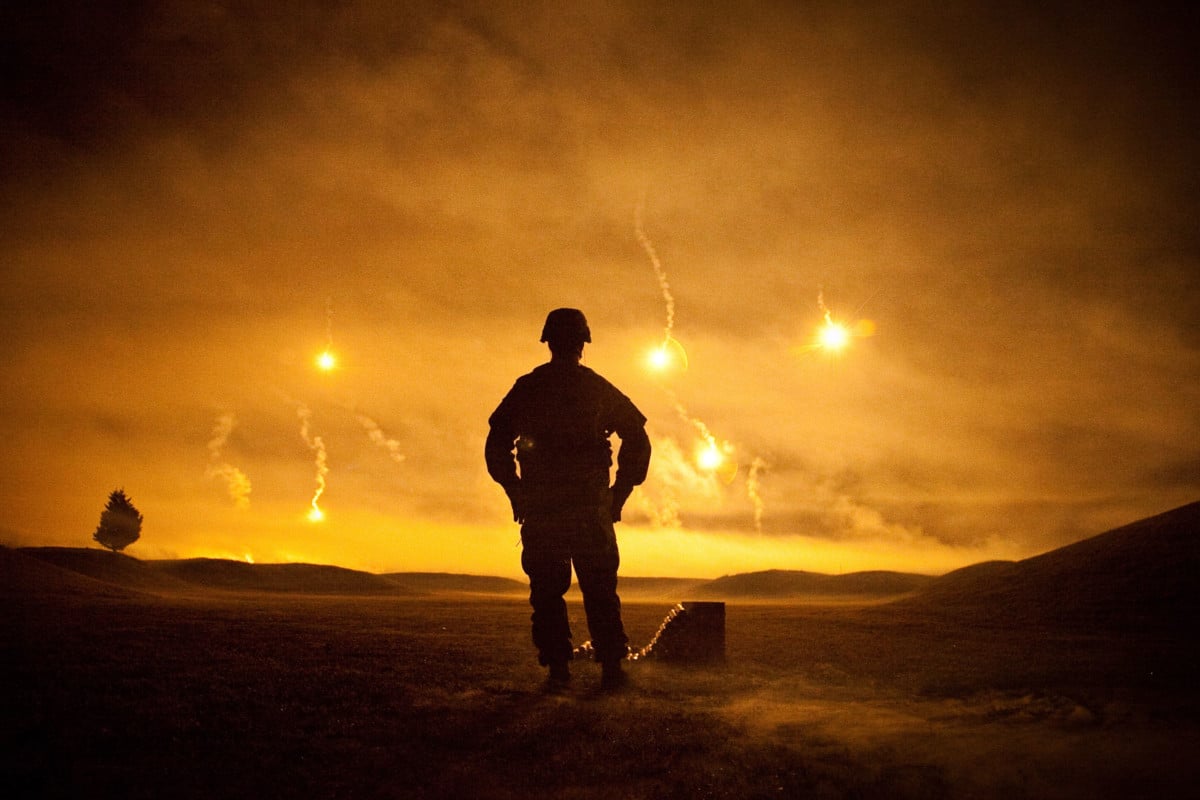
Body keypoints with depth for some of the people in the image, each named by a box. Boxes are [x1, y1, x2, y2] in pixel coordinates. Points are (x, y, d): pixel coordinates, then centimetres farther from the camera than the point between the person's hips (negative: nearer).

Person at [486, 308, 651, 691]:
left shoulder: (526, 389, 4)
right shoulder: (599, 389, 4)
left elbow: (496, 446, 2)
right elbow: (637, 441, 3)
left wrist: (516, 493, 10)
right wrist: (619, 493, 8)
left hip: (540, 507, 0)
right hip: (590, 506, 0)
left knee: (547, 591, 7)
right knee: (600, 591, 6)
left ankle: (557, 668, 3)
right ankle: (611, 668, 3)